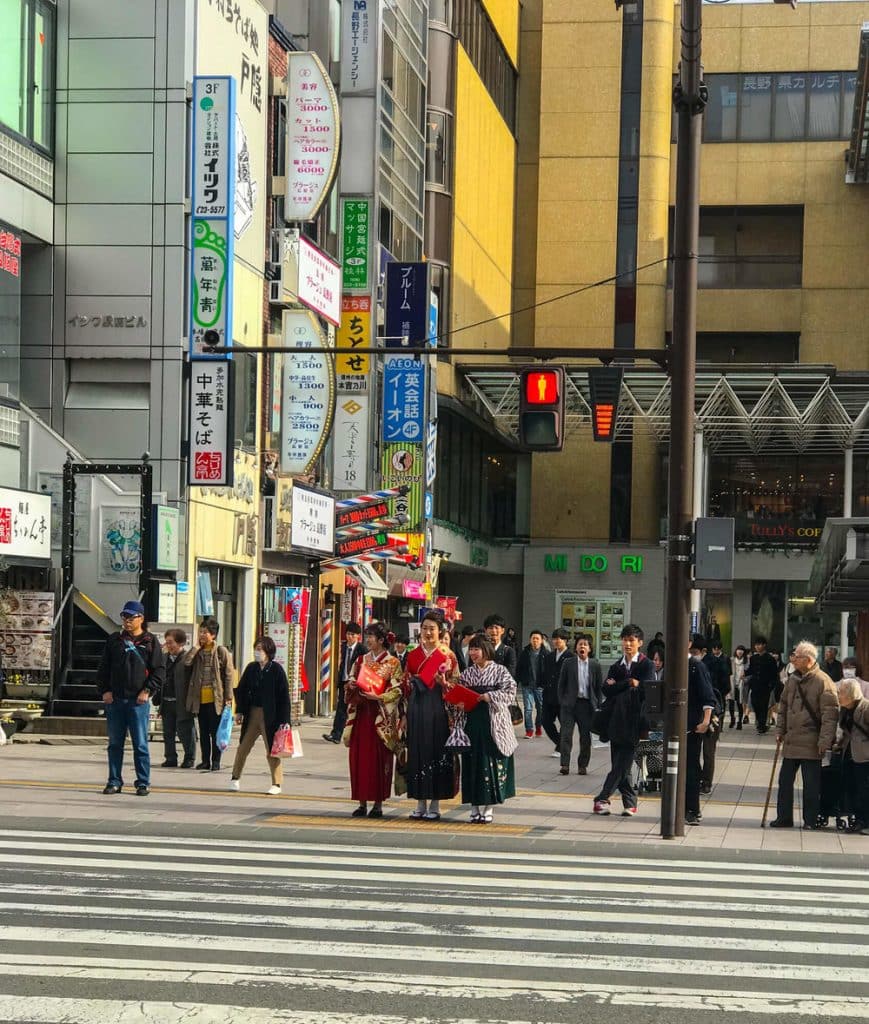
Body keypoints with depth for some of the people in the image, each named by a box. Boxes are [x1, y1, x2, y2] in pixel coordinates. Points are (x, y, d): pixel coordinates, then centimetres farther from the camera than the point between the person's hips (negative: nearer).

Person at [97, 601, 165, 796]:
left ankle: (143, 783, 3)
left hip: (138, 700, -3)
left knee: (140, 744, -2)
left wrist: (148, 691, -10)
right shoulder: (114, 641, 12)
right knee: (115, 743, 7)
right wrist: (105, 690, 2)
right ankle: (114, 781, 13)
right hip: (114, 700, 3)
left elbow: (158, 670, 0)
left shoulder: (150, 641, 3)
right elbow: (103, 668, 14)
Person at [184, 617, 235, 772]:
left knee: (215, 732, 0)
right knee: (203, 732, 9)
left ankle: (215, 761, 6)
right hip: (200, 699, 5)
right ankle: (205, 760, 15)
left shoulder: (222, 652, -2)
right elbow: (186, 662, -9)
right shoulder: (198, 652, 11)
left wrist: (228, 698, -9)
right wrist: (197, 646, -4)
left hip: (215, 699, -5)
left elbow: (229, 676, -4)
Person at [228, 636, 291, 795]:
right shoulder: (251, 668, 5)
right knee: (243, 746, 10)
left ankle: (277, 784, 10)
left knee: (272, 750, 1)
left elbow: (284, 695, -10)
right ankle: (235, 778, 24)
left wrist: (284, 720, -13)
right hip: (252, 714, 5)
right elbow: (241, 690, 13)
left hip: (270, 715, -5)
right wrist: (239, 711, 6)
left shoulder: (276, 670, -9)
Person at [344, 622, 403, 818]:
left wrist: (378, 697, -18)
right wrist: (352, 686, -4)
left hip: (380, 717, -5)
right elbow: (350, 683, 18)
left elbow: (396, 691, -5)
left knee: (378, 758, -4)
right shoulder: (361, 660, 14)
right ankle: (362, 802, 7)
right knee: (359, 757, 1)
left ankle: (378, 803, 1)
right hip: (360, 714, 5)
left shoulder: (392, 663, -1)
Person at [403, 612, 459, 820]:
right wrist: (404, 715, 6)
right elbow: (406, 685, 12)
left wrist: (444, 683, -22)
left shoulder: (447, 656, 1)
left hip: (438, 708, -4)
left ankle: (435, 805, 4)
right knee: (417, 751, 3)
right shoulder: (413, 655, 11)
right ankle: (420, 803, 11)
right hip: (417, 707, 4)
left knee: (436, 750, -2)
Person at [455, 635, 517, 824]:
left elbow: (509, 693, -6)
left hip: (492, 724, -3)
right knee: (472, 763, 2)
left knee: (491, 763, -3)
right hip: (471, 723, 3)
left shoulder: (500, 671, 2)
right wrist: (459, 703, -6)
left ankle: (488, 809, 3)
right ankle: (475, 808, 8)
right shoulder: (466, 674, 14)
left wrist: (487, 697, -14)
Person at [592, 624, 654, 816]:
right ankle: (630, 802, 11)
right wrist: (628, 683, -13)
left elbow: (646, 690, -13)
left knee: (621, 766, -8)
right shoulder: (617, 667, 15)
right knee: (621, 766, 5)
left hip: (634, 723, -5)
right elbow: (607, 690, 1)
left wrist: (618, 688, -5)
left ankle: (602, 799, -4)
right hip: (617, 723, 5)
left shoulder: (646, 665, 0)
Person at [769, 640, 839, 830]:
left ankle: (811, 820, 10)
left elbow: (830, 714, -14)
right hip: (791, 741, 7)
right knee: (785, 780, 9)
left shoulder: (823, 681, -11)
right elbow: (783, 706, 20)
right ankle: (784, 817, 18)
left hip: (811, 743, -7)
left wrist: (825, 741, -18)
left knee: (811, 784, 1)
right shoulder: (792, 680, 10)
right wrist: (780, 730, 11)